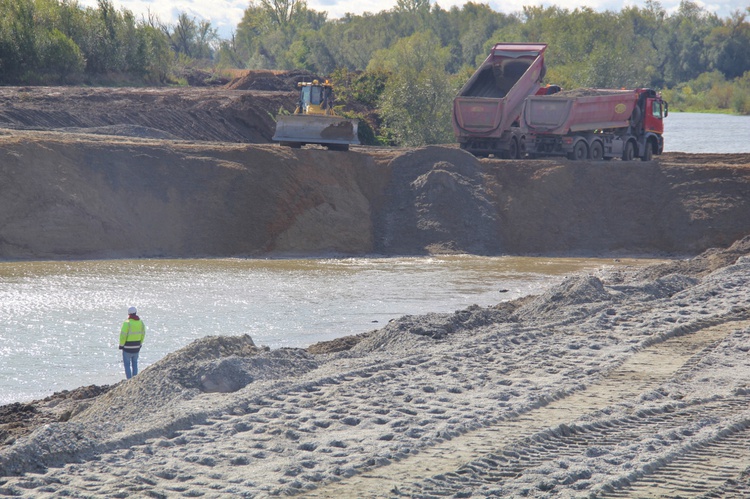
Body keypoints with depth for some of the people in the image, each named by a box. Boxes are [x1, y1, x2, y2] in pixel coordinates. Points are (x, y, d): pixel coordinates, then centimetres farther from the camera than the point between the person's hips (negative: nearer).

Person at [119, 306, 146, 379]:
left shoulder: (127, 323, -18)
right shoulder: (141, 322, 1)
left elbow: (123, 335, -17)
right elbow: (143, 334, 10)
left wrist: (121, 345, -5)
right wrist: (140, 344, 21)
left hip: (128, 348, -5)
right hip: (136, 347, 5)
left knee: (127, 364, 5)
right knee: (134, 364, 17)